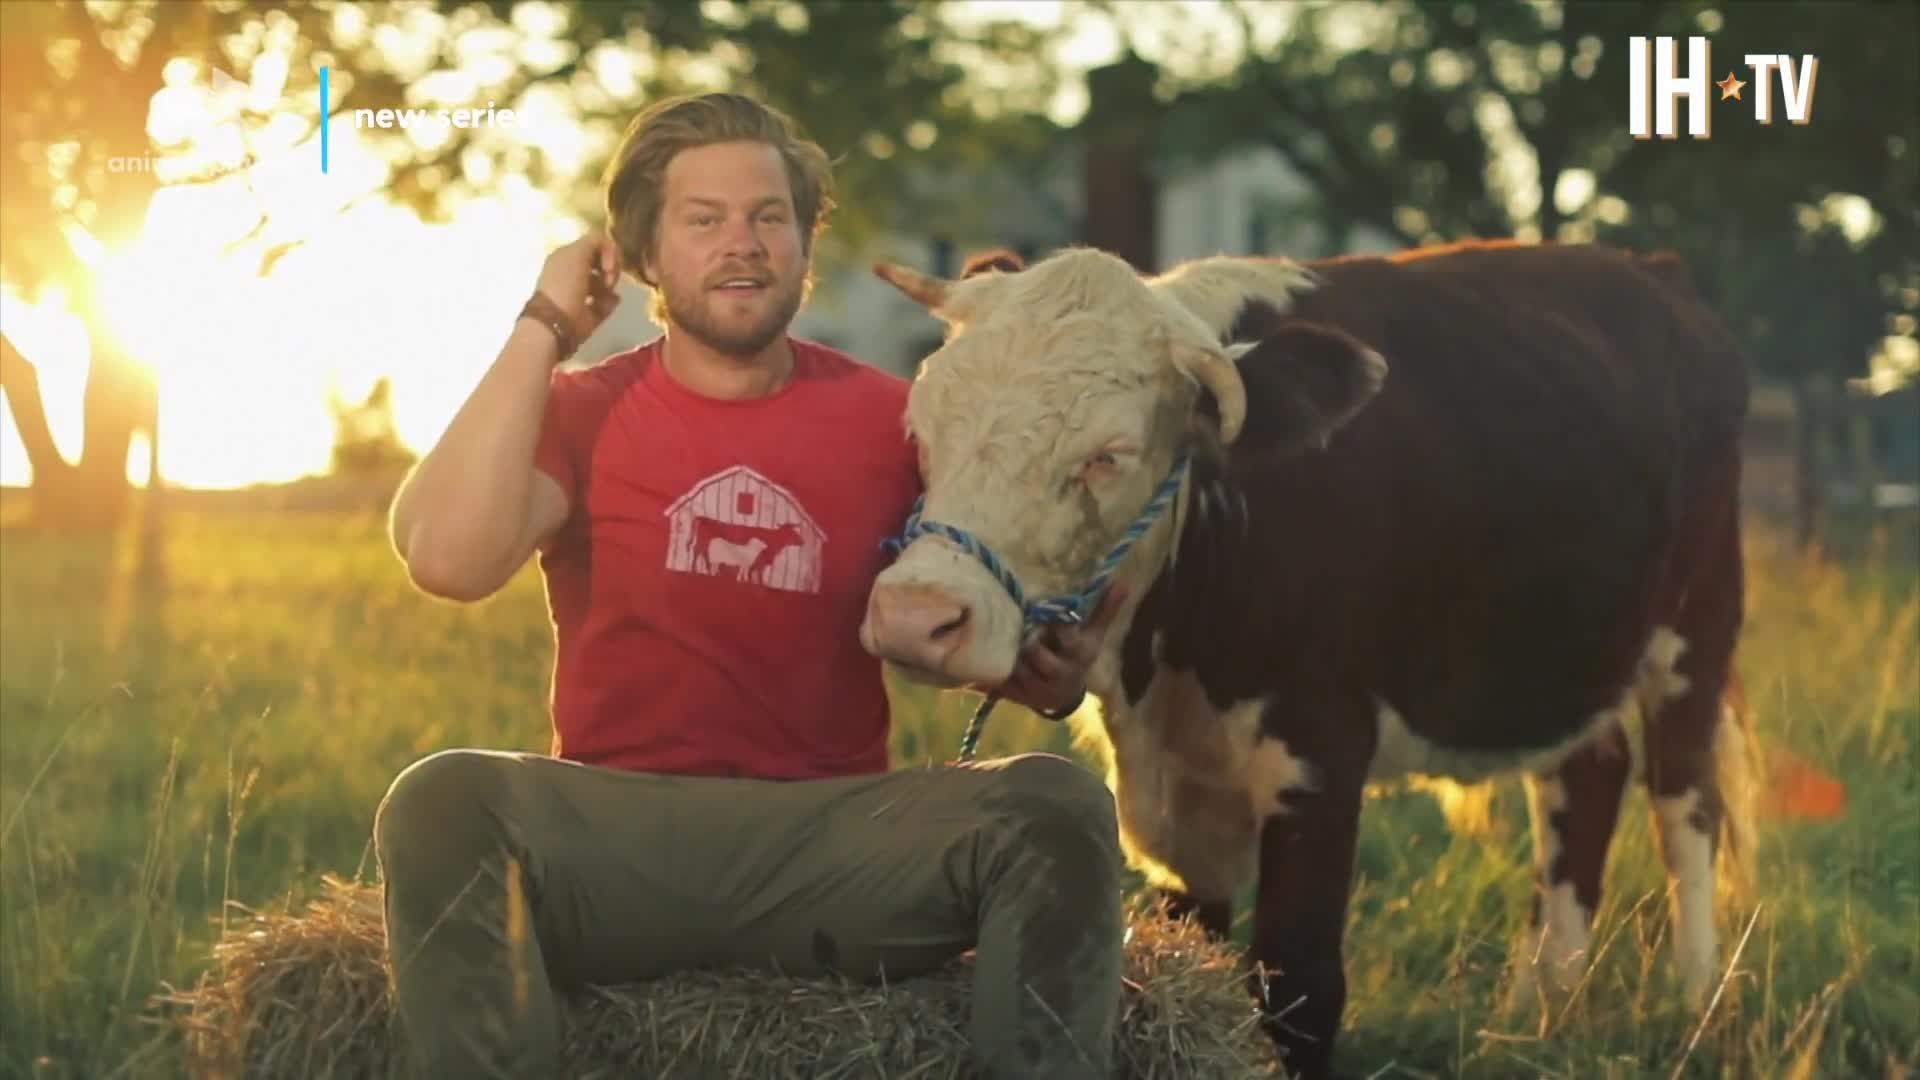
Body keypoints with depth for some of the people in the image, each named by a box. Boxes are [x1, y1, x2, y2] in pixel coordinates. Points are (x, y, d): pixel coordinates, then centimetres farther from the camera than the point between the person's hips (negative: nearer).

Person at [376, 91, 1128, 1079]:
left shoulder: (888, 420, 7)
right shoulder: (581, 410, 4)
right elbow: (447, 560, -16)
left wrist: (1050, 672, -9)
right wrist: (542, 329, -8)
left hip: (835, 834, 1)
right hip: (616, 835, -1)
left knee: (1055, 806, -25)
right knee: (443, 802, -32)